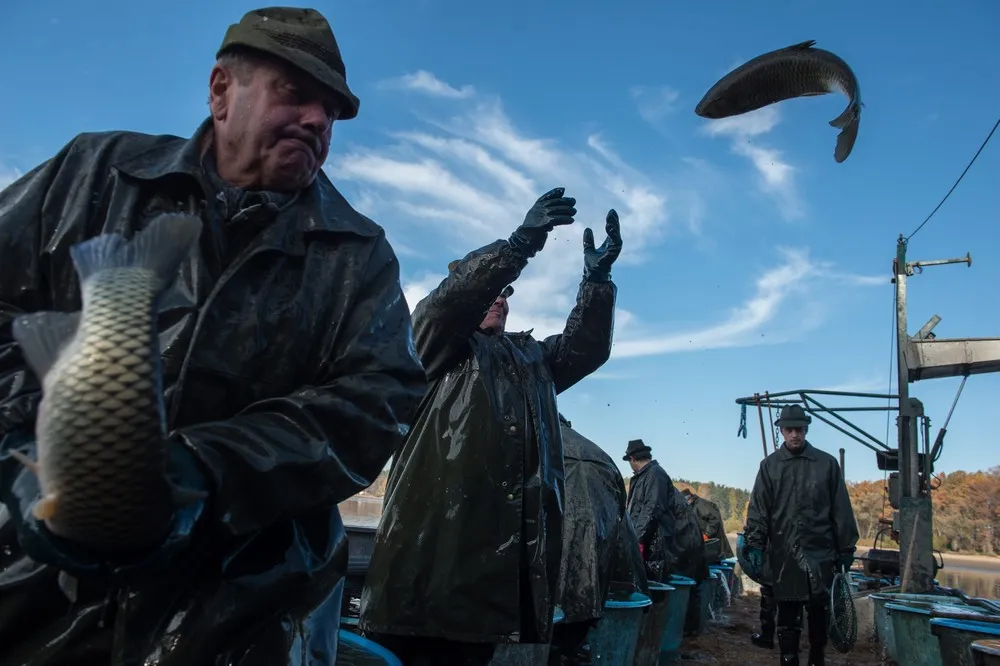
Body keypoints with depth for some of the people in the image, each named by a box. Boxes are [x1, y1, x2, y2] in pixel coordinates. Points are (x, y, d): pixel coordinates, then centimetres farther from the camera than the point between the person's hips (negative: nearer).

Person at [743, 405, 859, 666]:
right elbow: (758, 508, 2)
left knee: (818, 610, 5)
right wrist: (755, 544, -5)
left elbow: (841, 510, 6)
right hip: (783, 552, 0)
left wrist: (846, 548, 5)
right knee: (787, 612, 6)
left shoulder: (827, 463, 4)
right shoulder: (769, 465, 5)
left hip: (819, 550, 0)